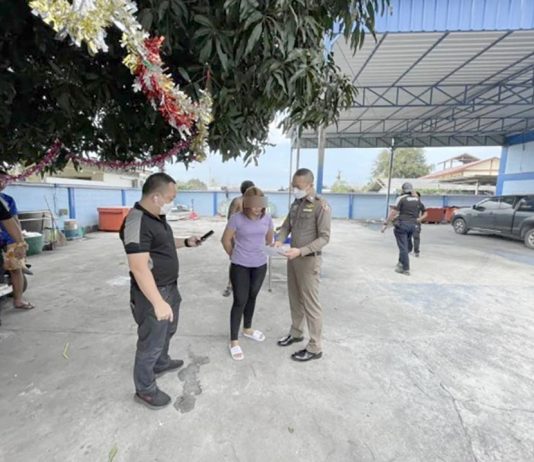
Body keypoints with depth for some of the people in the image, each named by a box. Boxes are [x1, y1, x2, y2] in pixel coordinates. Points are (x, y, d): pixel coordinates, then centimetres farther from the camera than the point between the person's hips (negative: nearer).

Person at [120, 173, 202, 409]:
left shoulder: (157, 217, 4)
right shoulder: (137, 222, -27)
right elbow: (139, 268, -31)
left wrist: (185, 242, 9)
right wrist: (158, 302, -32)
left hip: (170, 287, 10)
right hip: (152, 293, -10)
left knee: (168, 330, 28)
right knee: (151, 342, 9)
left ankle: (161, 363, 53)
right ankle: (145, 390, 31)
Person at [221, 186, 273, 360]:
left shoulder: (267, 219, -4)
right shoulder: (236, 219, -16)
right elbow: (226, 240, -4)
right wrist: (235, 255, 7)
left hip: (260, 265, 4)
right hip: (240, 266, -4)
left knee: (252, 297, 19)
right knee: (240, 301, 1)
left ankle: (247, 329, 42)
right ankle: (234, 341, 17)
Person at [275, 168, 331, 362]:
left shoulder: (322, 206, -14)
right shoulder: (296, 203, 9)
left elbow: (324, 238, -17)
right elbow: (286, 225, 12)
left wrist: (301, 251, -27)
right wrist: (279, 240, -9)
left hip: (309, 260, -7)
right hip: (293, 258, 7)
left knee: (311, 303, 2)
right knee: (295, 298, 19)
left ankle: (315, 348, 17)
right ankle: (296, 333, 38)